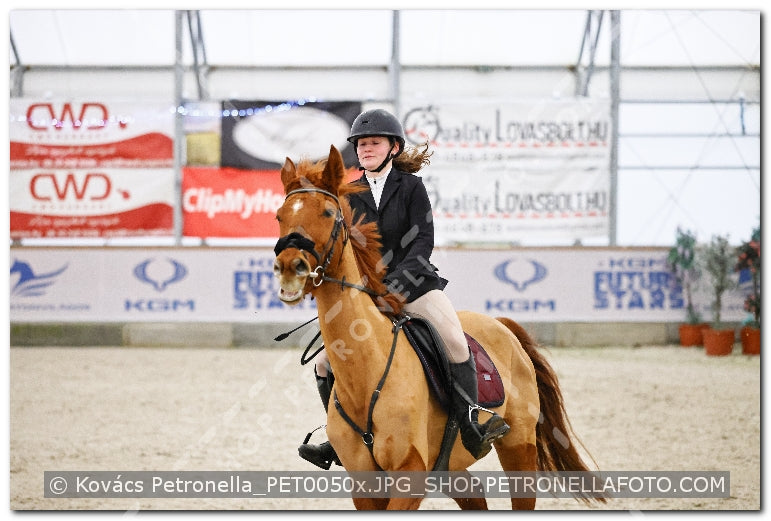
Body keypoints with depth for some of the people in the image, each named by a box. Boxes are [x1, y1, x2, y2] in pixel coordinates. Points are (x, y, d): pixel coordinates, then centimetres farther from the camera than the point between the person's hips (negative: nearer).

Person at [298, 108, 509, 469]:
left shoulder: (411, 187, -1)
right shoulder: (352, 195, 8)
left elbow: (423, 241, -9)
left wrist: (399, 283, -21)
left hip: (414, 283, -4)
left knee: (456, 341, -27)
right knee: (325, 361, -4)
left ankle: (470, 429, -23)